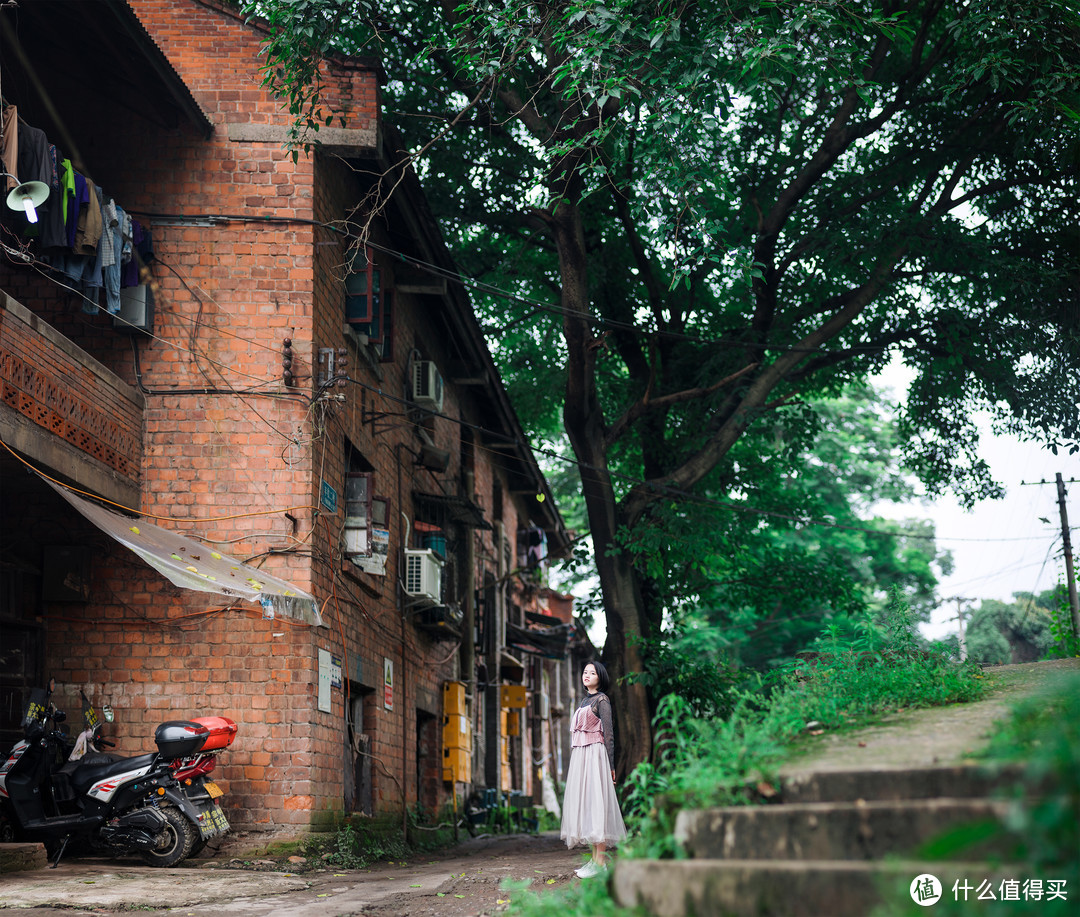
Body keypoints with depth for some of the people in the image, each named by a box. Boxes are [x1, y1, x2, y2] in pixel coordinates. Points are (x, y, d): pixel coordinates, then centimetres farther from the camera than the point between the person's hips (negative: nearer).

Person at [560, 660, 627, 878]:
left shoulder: (601, 701, -5)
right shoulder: (584, 700, 18)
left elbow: (608, 734, -9)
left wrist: (610, 765, -12)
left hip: (594, 755, -9)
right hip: (580, 755, 9)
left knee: (596, 801, -10)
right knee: (584, 803, 7)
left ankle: (600, 862, -11)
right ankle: (595, 858, 11)